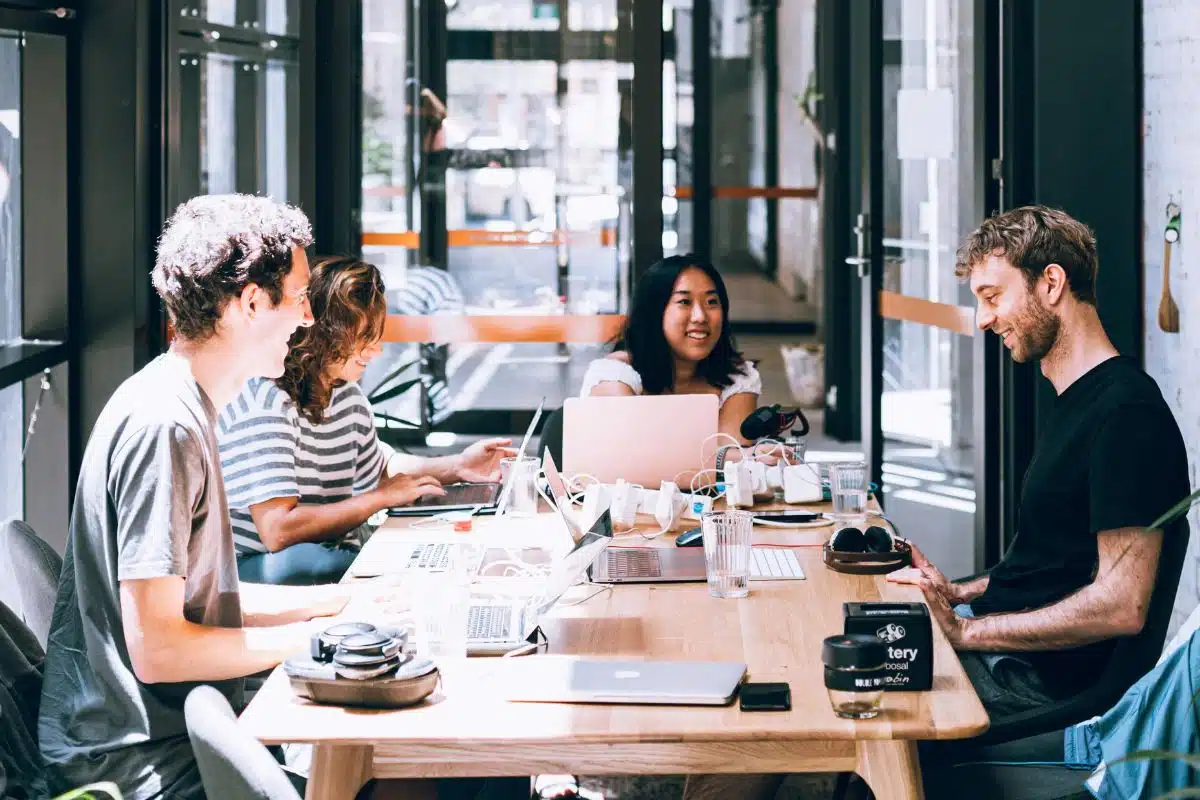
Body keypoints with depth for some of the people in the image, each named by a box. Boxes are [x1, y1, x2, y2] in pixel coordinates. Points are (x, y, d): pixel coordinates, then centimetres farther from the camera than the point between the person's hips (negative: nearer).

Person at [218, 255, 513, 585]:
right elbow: (278, 531, -29)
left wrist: (455, 467, 10)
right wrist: (383, 497, -19)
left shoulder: (347, 394, 7)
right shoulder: (265, 400, -21)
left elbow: (378, 469, 28)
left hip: (334, 557, 7)